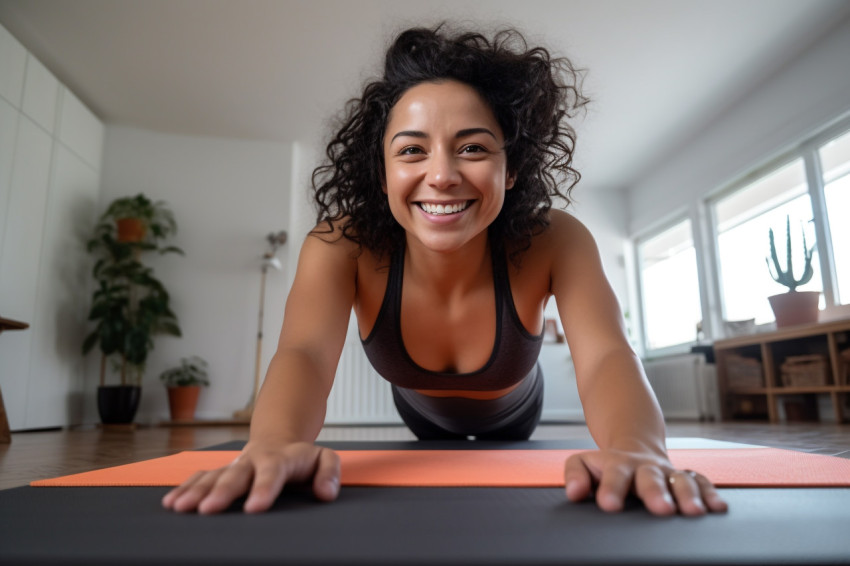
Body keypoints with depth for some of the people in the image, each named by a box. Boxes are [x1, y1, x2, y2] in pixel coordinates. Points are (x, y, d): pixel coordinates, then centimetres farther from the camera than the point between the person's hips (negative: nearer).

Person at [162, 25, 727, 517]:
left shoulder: (554, 242, -38)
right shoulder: (343, 246, -38)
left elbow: (607, 355, -51)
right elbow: (305, 352, -52)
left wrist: (634, 450, -74)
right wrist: (274, 445, -76)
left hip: (512, 418, 0)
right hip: (423, 416, 1)